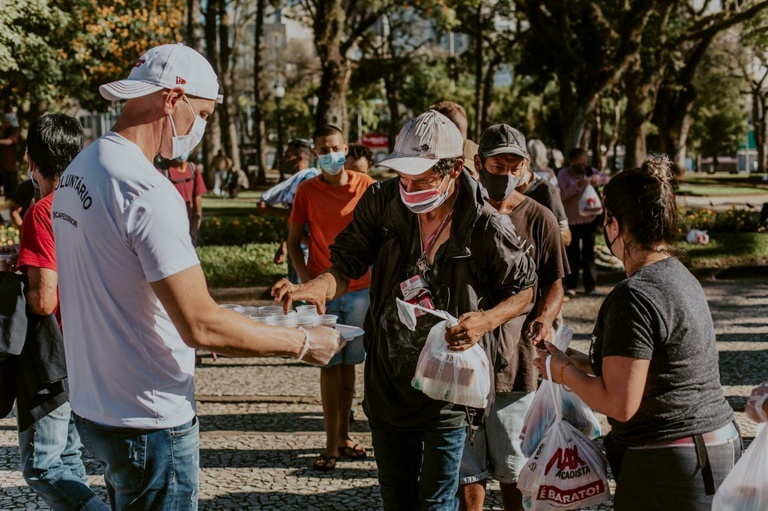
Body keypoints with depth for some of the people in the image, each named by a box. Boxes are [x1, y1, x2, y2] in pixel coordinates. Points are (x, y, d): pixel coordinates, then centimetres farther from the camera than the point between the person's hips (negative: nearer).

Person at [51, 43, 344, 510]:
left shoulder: (79, 170, 8)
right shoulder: (147, 191, -22)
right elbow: (201, 327, -25)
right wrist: (302, 343, -14)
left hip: (93, 407, 9)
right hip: (150, 420, -9)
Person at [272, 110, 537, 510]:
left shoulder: (487, 229, -17)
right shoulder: (382, 202, -9)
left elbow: (523, 289, -2)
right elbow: (347, 264, -6)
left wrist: (486, 320, -21)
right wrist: (318, 286, -28)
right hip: (388, 383, 4)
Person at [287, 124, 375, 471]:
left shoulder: (365, 185, 0)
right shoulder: (307, 191, -2)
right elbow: (293, 240, 4)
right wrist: (304, 277, -9)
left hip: (358, 287, 1)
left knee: (348, 363, 10)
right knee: (330, 365, -1)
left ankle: (344, 436, 20)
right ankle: (332, 445, 3)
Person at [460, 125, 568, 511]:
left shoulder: (539, 219, 2)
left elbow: (553, 285, 7)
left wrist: (544, 318, -14)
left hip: (515, 359, -1)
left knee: (513, 470, 7)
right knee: (467, 469, 6)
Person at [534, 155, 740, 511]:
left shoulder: (634, 297, -19)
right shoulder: (679, 276, 11)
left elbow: (620, 404, -20)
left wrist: (565, 372, -5)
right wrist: (588, 367, 17)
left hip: (671, 466, -10)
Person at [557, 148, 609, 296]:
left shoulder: (590, 171, 6)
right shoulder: (563, 174, -2)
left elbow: (607, 179, 2)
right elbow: (561, 195, -11)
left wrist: (598, 178, -19)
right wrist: (577, 186, -23)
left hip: (589, 219, 3)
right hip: (571, 221, -2)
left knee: (589, 254, 6)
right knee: (572, 254, 1)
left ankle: (590, 286, 10)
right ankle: (571, 286, 7)